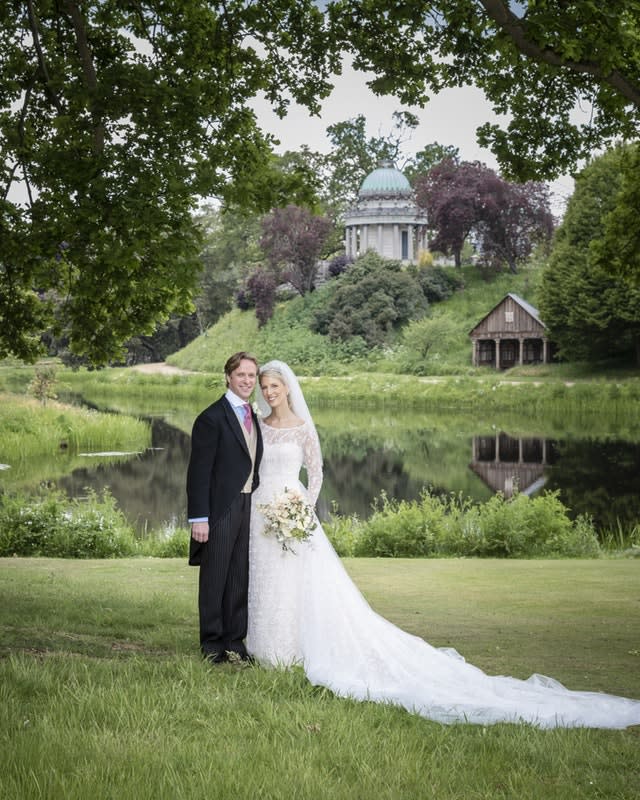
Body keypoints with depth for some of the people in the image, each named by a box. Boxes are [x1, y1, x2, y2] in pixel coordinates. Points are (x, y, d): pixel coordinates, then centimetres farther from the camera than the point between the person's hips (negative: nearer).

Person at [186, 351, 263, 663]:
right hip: (220, 510, -7)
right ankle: (212, 644, 14)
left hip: (249, 508, 7)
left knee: (240, 579, 11)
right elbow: (199, 471, -13)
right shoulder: (212, 418, -10)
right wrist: (199, 518, -17)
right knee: (215, 579, 4)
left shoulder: (253, 417, 14)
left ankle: (235, 641, 20)